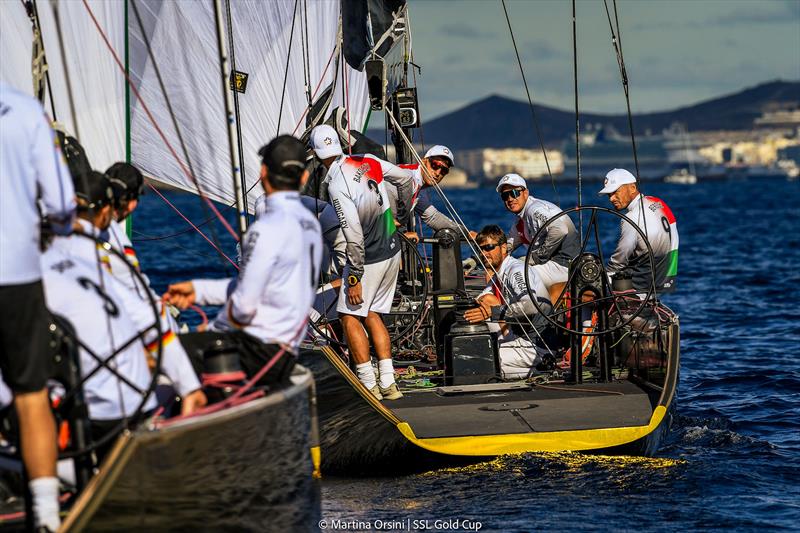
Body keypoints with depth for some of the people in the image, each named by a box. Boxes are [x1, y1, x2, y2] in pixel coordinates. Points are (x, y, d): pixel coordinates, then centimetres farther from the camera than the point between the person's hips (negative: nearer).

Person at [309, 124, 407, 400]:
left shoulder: (337, 184, -23)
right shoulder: (368, 161, -2)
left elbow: (354, 236, -24)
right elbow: (406, 176, 15)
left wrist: (355, 278, -17)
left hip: (369, 259, -7)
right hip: (393, 252, 7)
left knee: (350, 315, 5)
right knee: (372, 314, 16)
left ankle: (369, 385, 2)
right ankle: (388, 383, 11)